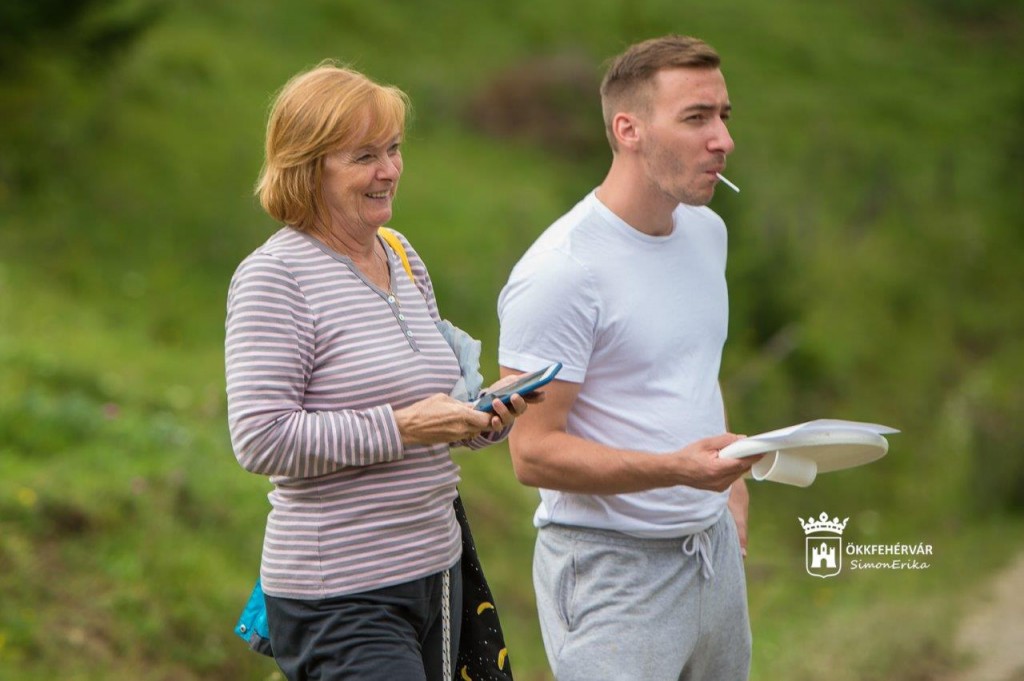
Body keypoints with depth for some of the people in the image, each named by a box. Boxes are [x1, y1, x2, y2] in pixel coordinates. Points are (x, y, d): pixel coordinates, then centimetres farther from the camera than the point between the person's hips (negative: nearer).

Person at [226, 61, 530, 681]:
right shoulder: (274, 276, -11)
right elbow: (260, 440, -19)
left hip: (436, 569, 8)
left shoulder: (403, 256, 13)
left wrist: (486, 417, 3)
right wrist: (403, 426, -20)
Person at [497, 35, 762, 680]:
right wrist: (677, 468, -30)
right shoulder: (560, 270, -19)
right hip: (612, 568, -8)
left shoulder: (706, 232, 9)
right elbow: (533, 451, -20)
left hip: (715, 553, 8)